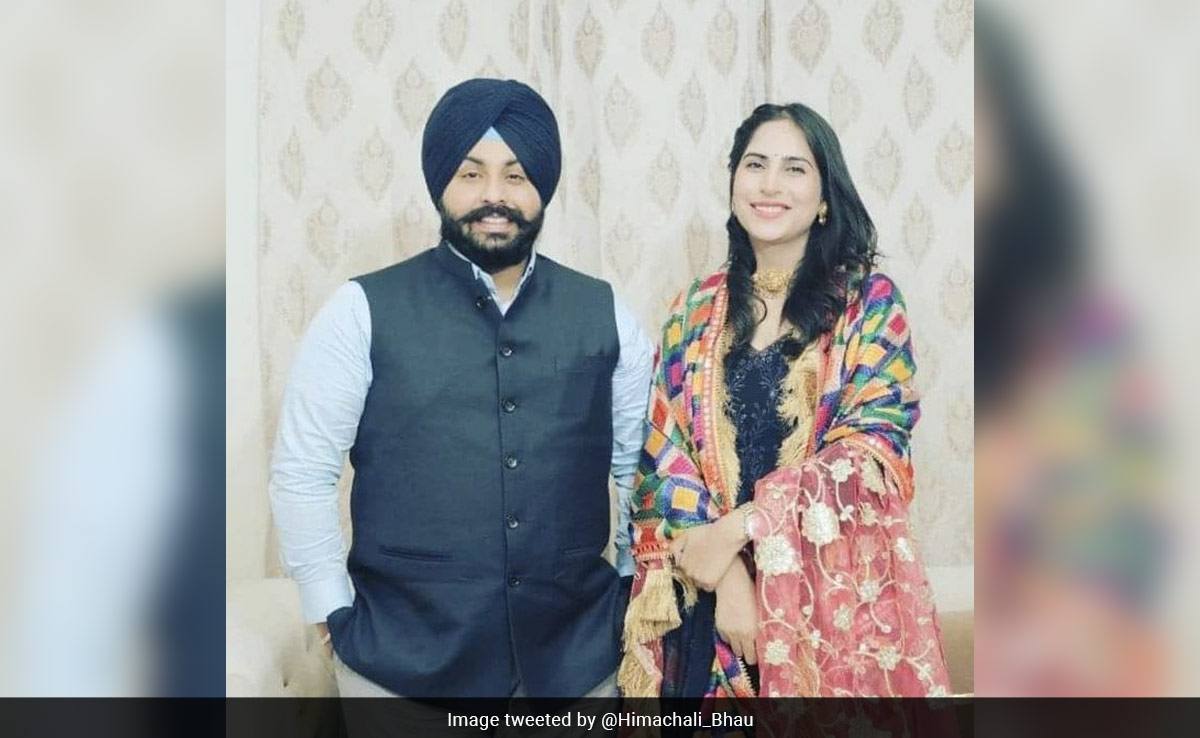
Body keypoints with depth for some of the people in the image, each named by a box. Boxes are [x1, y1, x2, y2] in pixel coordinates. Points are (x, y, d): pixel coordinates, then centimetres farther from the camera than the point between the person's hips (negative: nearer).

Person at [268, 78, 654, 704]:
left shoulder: (602, 315, 3)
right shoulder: (364, 312, -5)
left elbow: (642, 467, 10)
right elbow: (301, 474, -3)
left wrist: (635, 592, 6)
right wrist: (338, 618, -5)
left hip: (576, 658, 2)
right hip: (407, 662, -2)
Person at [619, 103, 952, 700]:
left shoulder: (869, 299, -1)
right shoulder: (697, 309, 7)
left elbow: (874, 446, -11)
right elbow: (664, 454, 1)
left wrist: (737, 528, -17)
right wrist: (725, 573, -13)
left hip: (835, 591, -2)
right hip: (705, 594, 2)